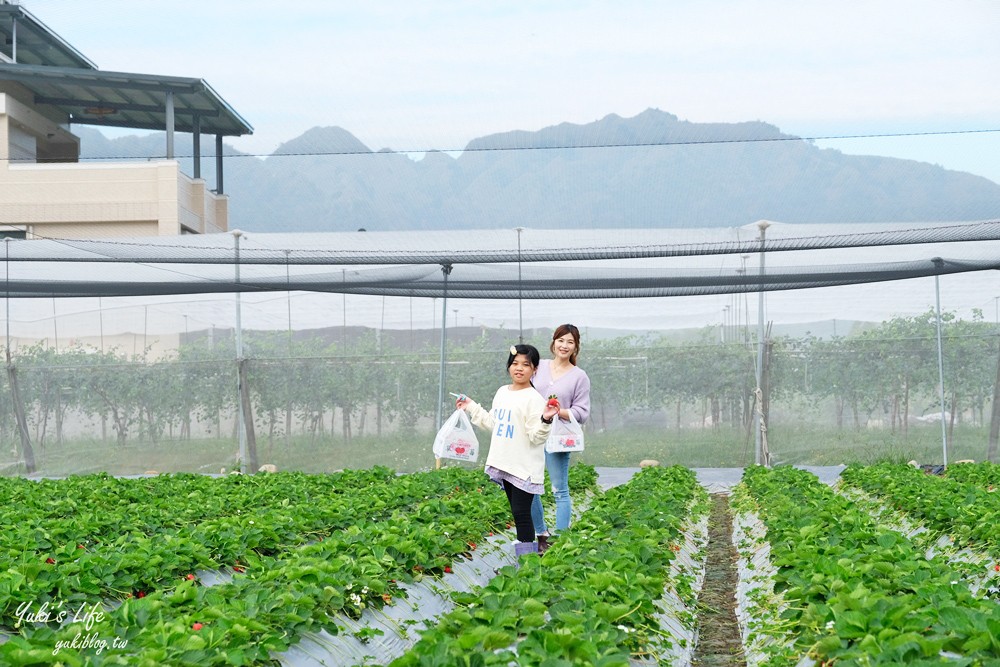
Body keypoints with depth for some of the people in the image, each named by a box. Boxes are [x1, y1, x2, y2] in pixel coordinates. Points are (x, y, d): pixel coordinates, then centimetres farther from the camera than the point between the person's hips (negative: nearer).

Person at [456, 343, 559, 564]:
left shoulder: (533, 399, -12)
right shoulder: (502, 393, 13)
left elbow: (536, 437, -15)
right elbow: (493, 424, 25)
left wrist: (545, 420, -34)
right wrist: (471, 407, 30)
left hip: (525, 468, -8)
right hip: (504, 463, 8)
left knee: (522, 513, -9)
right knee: (516, 512, 12)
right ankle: (522, 557, 18)